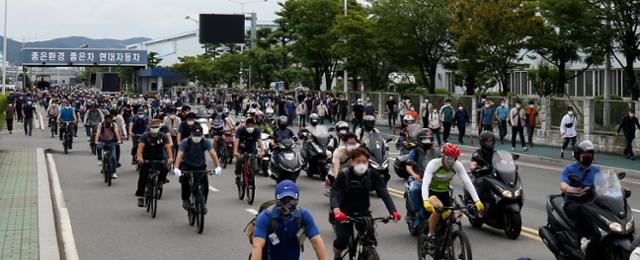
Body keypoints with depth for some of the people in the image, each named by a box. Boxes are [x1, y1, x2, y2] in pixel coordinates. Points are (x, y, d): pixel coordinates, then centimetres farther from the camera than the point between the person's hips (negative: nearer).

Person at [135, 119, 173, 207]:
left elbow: (168, 147, -19)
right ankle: (140, 196, 1)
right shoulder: (145, 137, -8)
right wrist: (139, 157, -44)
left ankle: (160, 181, 2)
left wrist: (170, 158, -38)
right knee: (143, 177, -10)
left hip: (159, 159, 0)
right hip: (146, 159, 0)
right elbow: (140, 146, -23)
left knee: (165, 169, -28)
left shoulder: (163, 137, -5)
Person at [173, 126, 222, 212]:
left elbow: (213, 153, -28)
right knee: (185, 179, -30)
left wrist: (218, 166, -43)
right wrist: (176, 168, -47)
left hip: (200, 166, 2)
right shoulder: (185, 142, -21)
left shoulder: (206, 142, -18)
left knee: (205, 184, -16)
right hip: (187, 165, -1)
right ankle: (185, 200, -8)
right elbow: (179, 155, -32)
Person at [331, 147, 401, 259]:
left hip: (364, 212, 2)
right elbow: (334, 194, -27)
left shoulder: (372, 176, -13)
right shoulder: (344, 175, -18)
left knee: (370, 240, -16)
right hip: (345, 213, -2)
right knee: (342, 239, -18)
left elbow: (384, 193, -22)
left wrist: (393, 211, -38)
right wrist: (337, 211, -48)